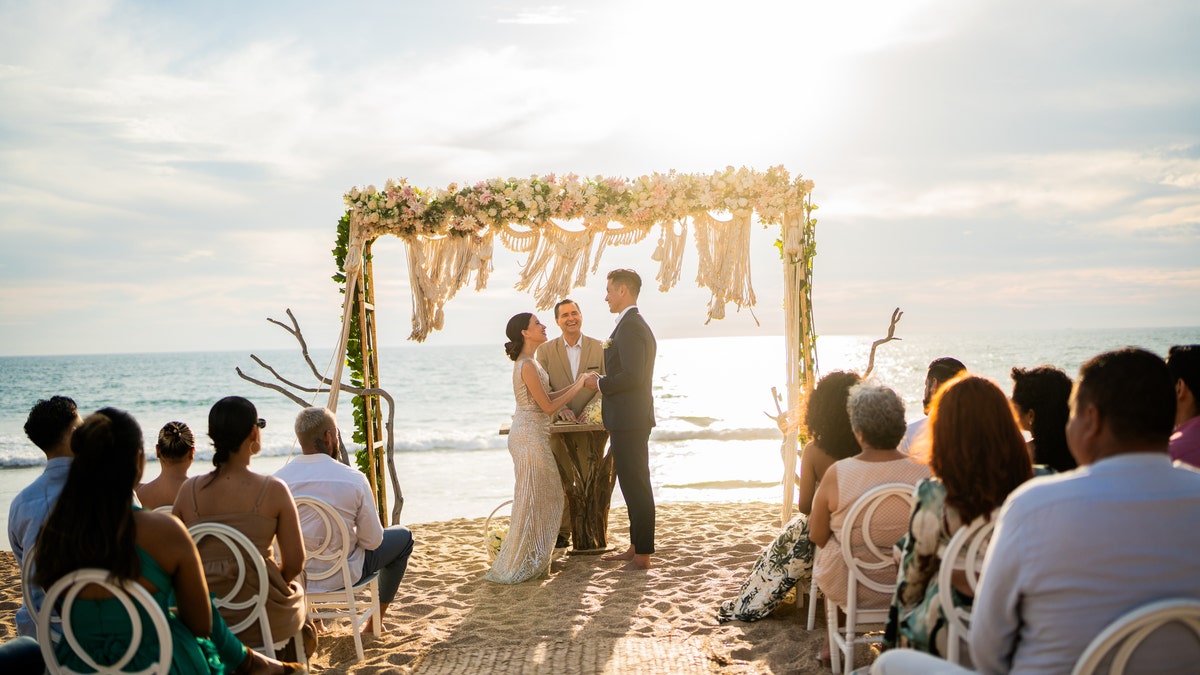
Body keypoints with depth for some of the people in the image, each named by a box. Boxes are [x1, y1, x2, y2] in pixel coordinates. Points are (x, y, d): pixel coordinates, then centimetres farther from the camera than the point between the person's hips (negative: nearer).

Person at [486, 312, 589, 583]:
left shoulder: (527, 362, 12)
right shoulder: (528, 366, -19)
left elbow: (544, 397, 15)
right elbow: (548, 406, -17)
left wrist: (575, 385, 10)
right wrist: (578, 386, -11)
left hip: (530, 435, 10)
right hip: (530, 436, -10)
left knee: (544, 496, 16)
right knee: (531, 499, -2)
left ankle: (530, 559, 25)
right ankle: (515, 566, 7)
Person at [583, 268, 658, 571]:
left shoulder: (629, 327, -17)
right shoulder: (638, 325, 17)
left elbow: (632, 376, -25)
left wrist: (600, 384, -12)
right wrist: (604, 382, 16)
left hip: (628, 420, -11)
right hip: (633, 418, 11)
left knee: (635, 486, -5)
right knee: (636, 485, 16)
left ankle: (642, 556, 2)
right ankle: (636, 548, 25)